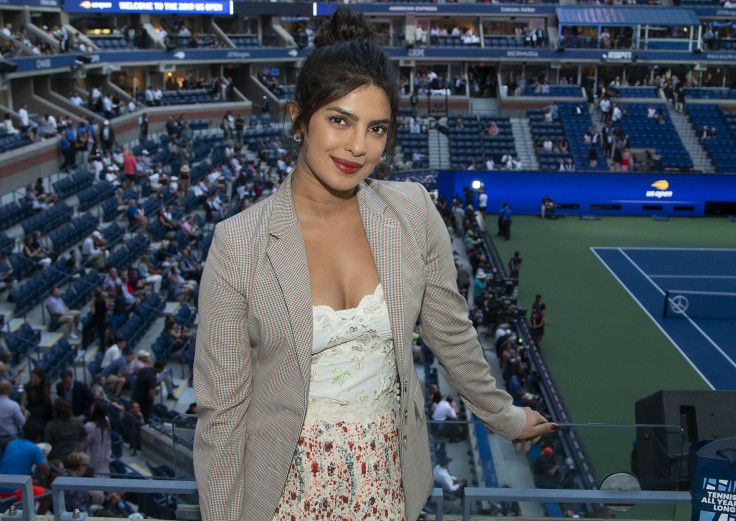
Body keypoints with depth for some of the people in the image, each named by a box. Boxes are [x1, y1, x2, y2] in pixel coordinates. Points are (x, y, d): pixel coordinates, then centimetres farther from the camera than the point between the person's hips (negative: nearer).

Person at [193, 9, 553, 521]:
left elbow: (452, 333, 6)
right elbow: (222, 406, -10)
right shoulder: (238, 244, -16)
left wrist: (505, 418, 16)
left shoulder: (414, 213, -8)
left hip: (389, 473, 3)